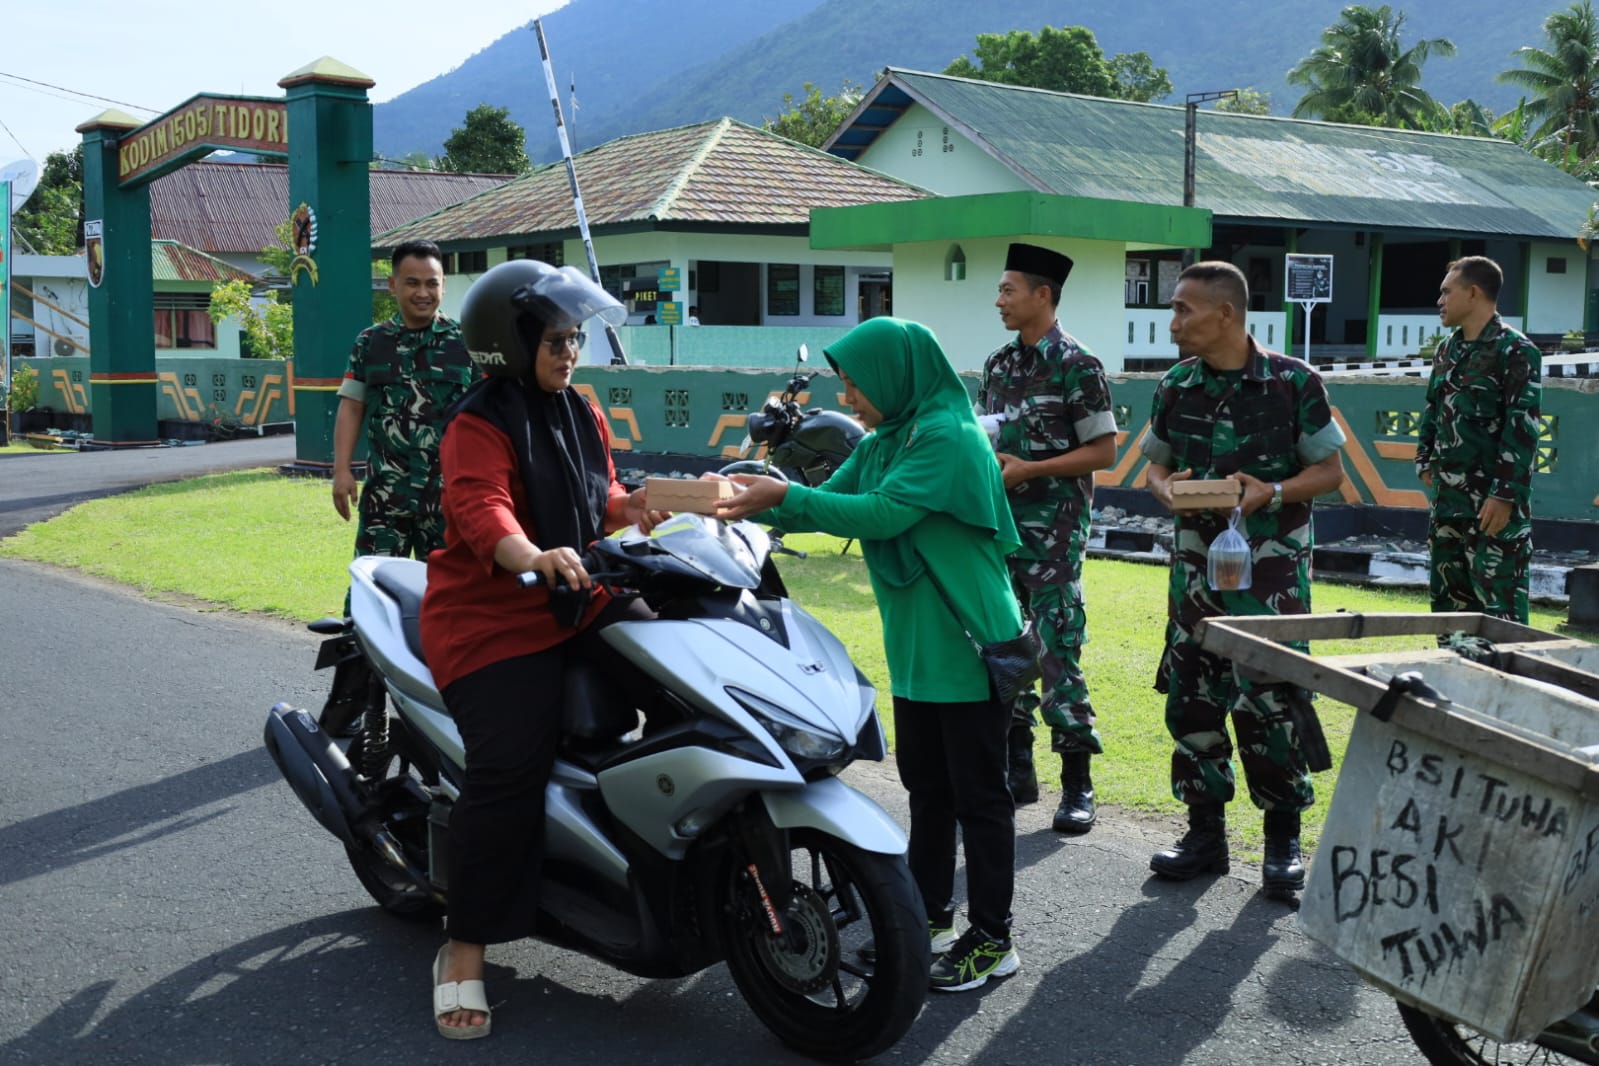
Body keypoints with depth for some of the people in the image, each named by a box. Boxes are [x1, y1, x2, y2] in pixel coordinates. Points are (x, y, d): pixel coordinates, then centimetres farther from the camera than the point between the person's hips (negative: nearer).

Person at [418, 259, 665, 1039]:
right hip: (494, 622, -8)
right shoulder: (479, 425, -12)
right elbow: (483, 511, -29)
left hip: (580, 606, 8)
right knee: (510, 777, -18)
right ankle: (464, 954, -7)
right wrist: (534, 556, -49)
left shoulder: (582, 415, 14)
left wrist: (633, 507, -6)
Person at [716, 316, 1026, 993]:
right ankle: (928, 917, 27)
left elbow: (881, 512, -26)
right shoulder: (880, 445, 10)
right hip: (916, 648, 9)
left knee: (977, 794, -1)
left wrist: (784, 495, -25)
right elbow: (829, 505, 9)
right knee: (926, 786, 16)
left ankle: (992, 940, 8)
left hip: (967, 645, -9)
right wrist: (755, 501, -7)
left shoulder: (948, 437, -18)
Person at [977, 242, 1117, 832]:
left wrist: (1028, 469, -17)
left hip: (1053, 531, -7)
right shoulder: (998, 363, 12)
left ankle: (1077, 783, 1)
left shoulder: (1076, 365, -9)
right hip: (1000, 525, 7)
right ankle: (1016, 767, 21)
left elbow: (1104, 451, -11)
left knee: (1058, 651, -7)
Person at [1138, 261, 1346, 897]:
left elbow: (1331, 470, -1)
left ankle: (1283, 839, 11)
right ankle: (1205, 832, 20)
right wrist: (1166, 488, -7)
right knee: (1191, 697, 6)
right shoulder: (1175, 386, 5)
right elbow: (1155, 464, 16)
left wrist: (1272, 493, -18)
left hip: (1271, 565, -4)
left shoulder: (1294, 382, -7)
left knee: (1269, 700, -5)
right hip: (1196, 563, 5)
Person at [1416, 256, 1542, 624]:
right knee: (1448, 596, 15)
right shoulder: (1448, 349, 13)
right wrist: (1426, 462, 11)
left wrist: (1504, 495, -20)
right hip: (1447, 496, 8)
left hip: (1491, 499, -8)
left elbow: (1522, 428, -16)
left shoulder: (1515, 351, -10)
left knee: (1500, 607, -6)